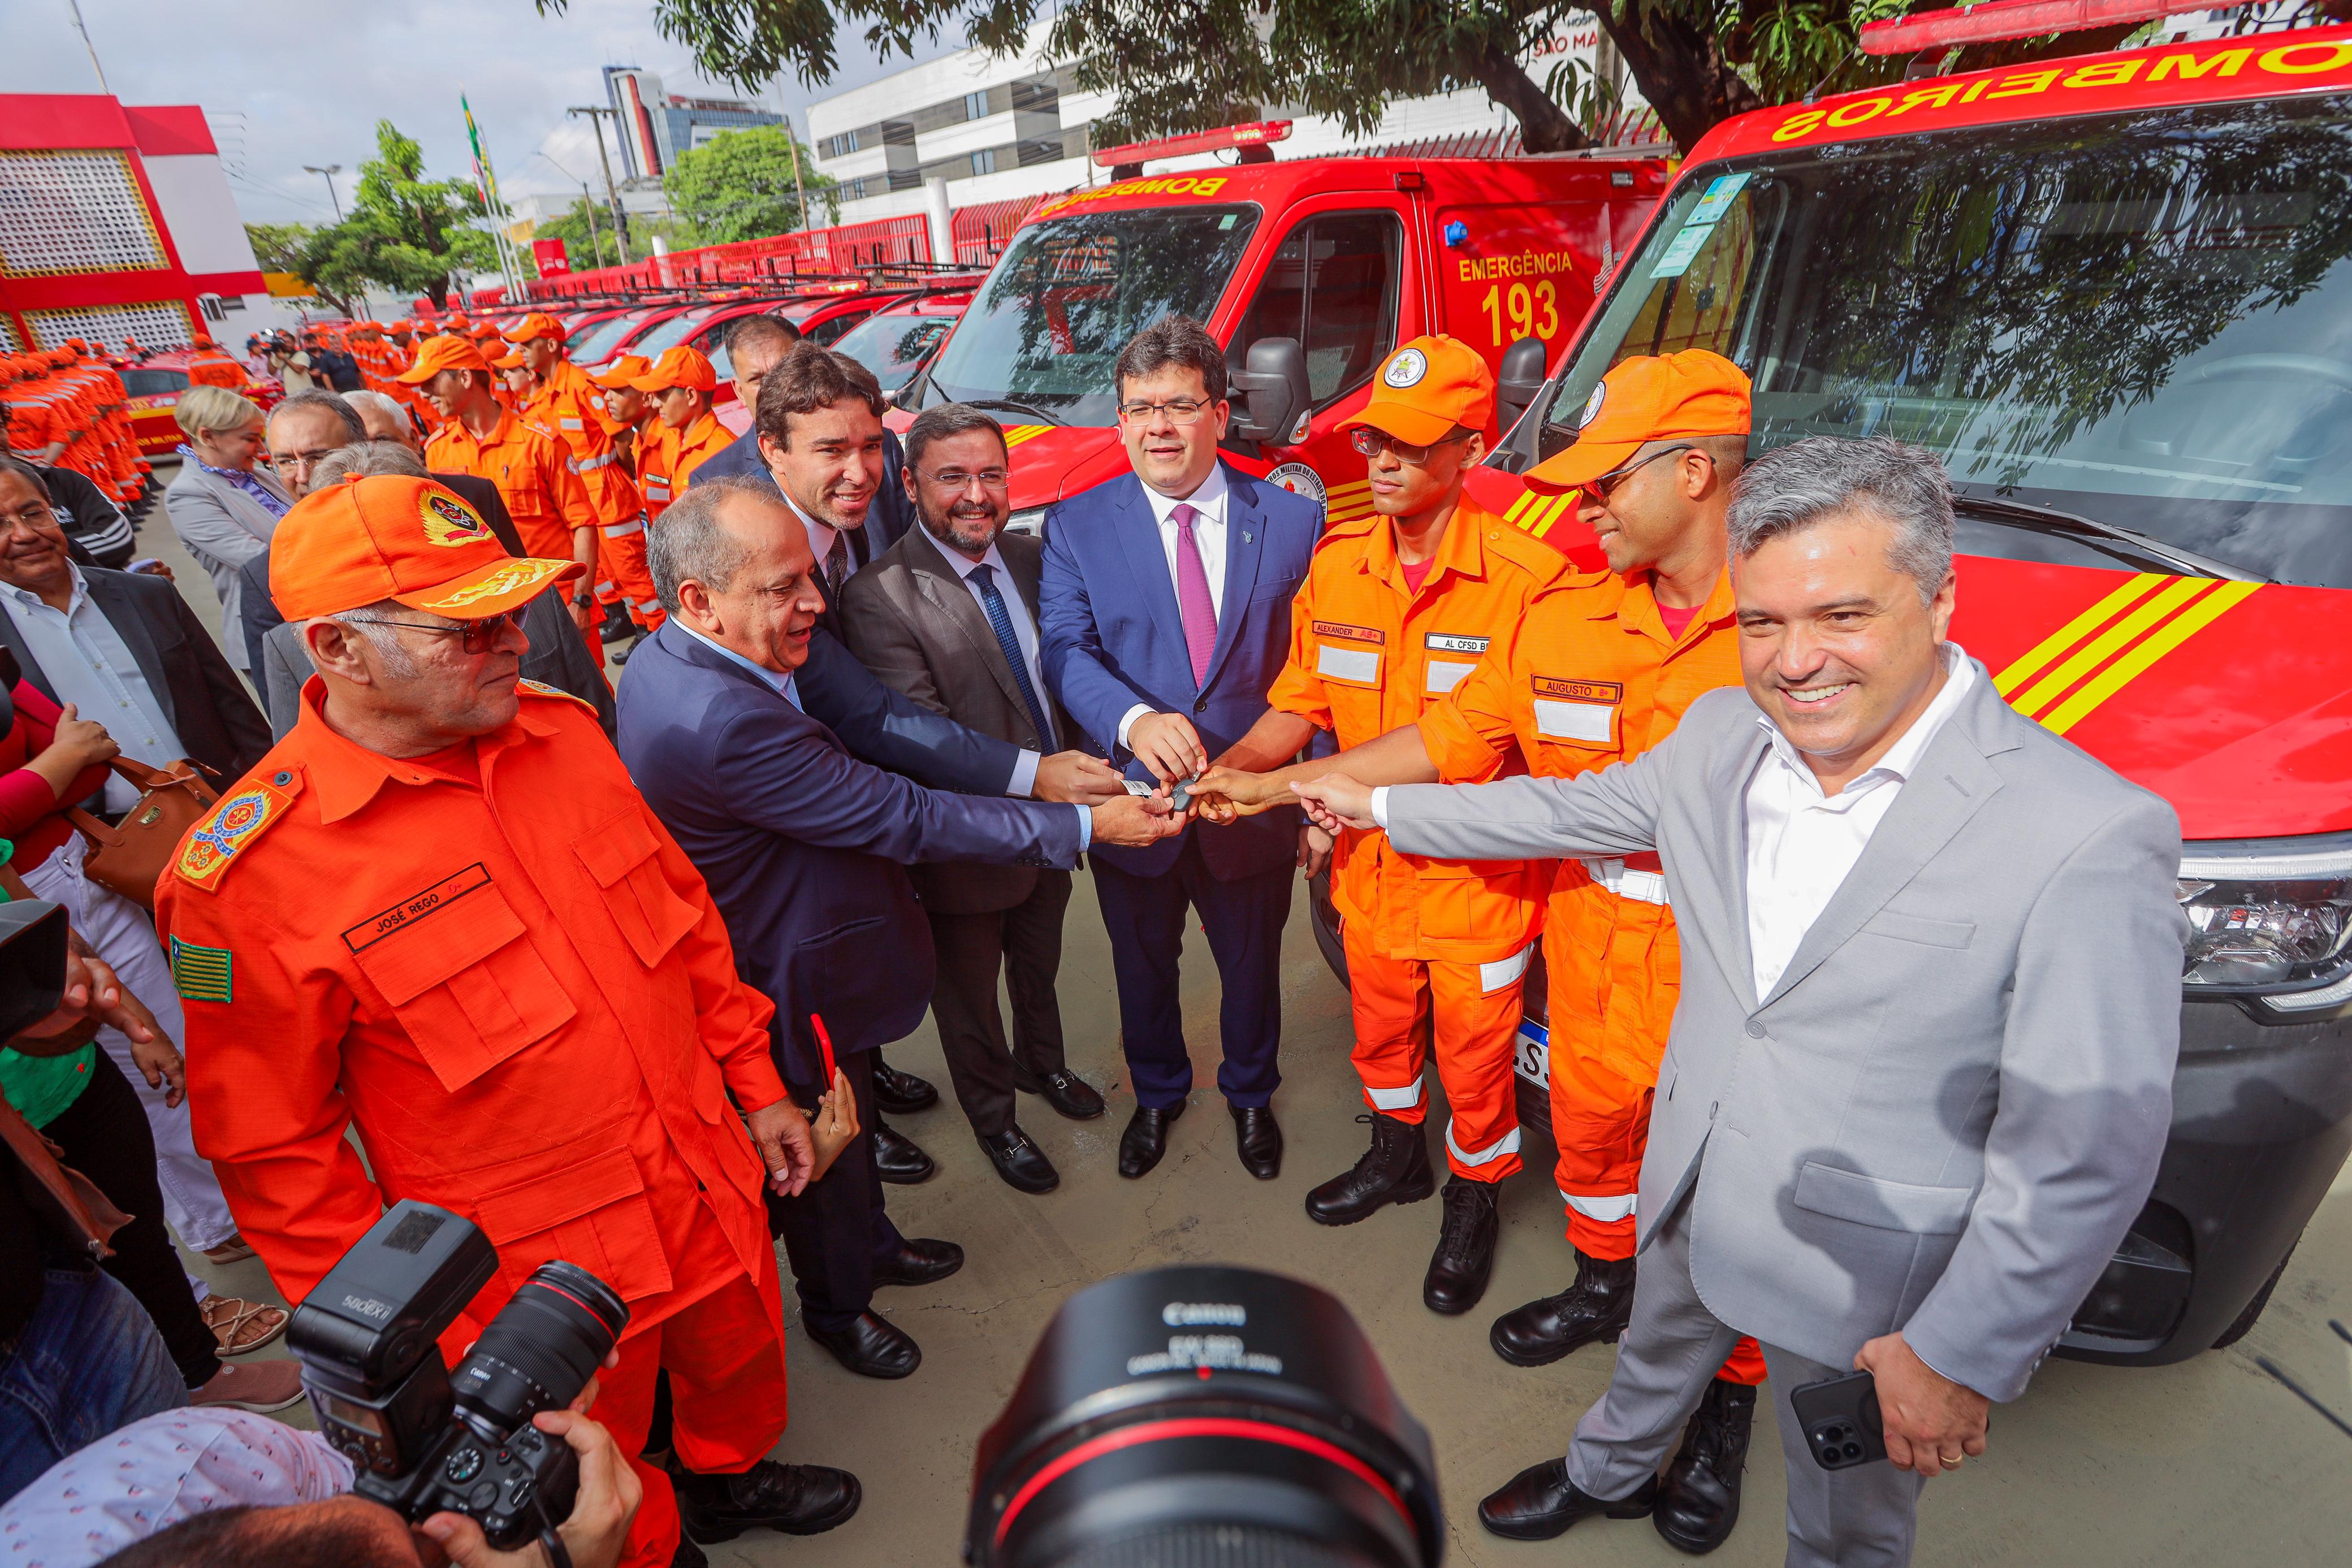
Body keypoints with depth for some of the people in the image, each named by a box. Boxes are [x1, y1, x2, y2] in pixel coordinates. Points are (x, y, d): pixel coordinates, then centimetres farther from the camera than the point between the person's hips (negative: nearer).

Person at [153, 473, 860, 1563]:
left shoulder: (560, 730, -6)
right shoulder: (254, 870, -22)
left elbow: (683, 911, 4)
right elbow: (274, 1145, -12)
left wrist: (756, 1084, 8)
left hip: (710, 1187, 5)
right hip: (538, 1279, -5)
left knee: (741, 1364, 30)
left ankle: (731, 1477, 62)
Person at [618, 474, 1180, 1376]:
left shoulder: (669, 661, -4)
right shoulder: (723, 719, -37)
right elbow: (906, 820, -34)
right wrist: (1085, 826, -28)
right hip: (797, 988, -9)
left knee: (845, 1122, 29)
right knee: (828, 1148, 17)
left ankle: (870, 1245, 55)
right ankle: (836, 1304, 44)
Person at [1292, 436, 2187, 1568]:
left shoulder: (2092, 838, -27)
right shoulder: (1722, 735, -8)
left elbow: (2086, 1148, -22)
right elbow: (1573, 806, 7)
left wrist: (1962, 1352, -17)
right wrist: (1377, 804, 13)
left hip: (1868, 1281, -5)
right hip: (1692, 1202, 6)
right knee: (1657, 1348, 34)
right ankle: (1609, 1474, 65)